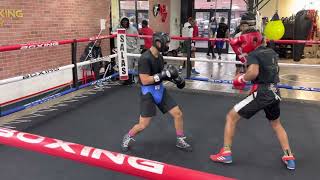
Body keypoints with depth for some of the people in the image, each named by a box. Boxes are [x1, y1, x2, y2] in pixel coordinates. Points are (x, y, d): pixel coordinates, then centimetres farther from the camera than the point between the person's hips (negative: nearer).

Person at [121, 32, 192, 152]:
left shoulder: (159, 57, 4)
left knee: (178, 114, 4)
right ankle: (127, 138, 25)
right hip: (148, 92, -7)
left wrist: (174, 78, 5)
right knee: (143, 125, -5)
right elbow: (145, 80, -26)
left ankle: (181, 141, 23)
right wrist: (163, 74, -27)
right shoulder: (145, 58, -21)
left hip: (160, 89, 8)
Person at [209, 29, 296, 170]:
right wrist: (246, 58, 20)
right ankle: (289, 157, 29)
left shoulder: (253, 54, -9)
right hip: (275, 93, 7)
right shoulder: (272, 52, 13)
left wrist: (241, 78, -9)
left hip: (261, 94, -7)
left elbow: (253, 72, -28)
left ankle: (226, 153, 5)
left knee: (231, 117, 5)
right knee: (276, 124, 29)